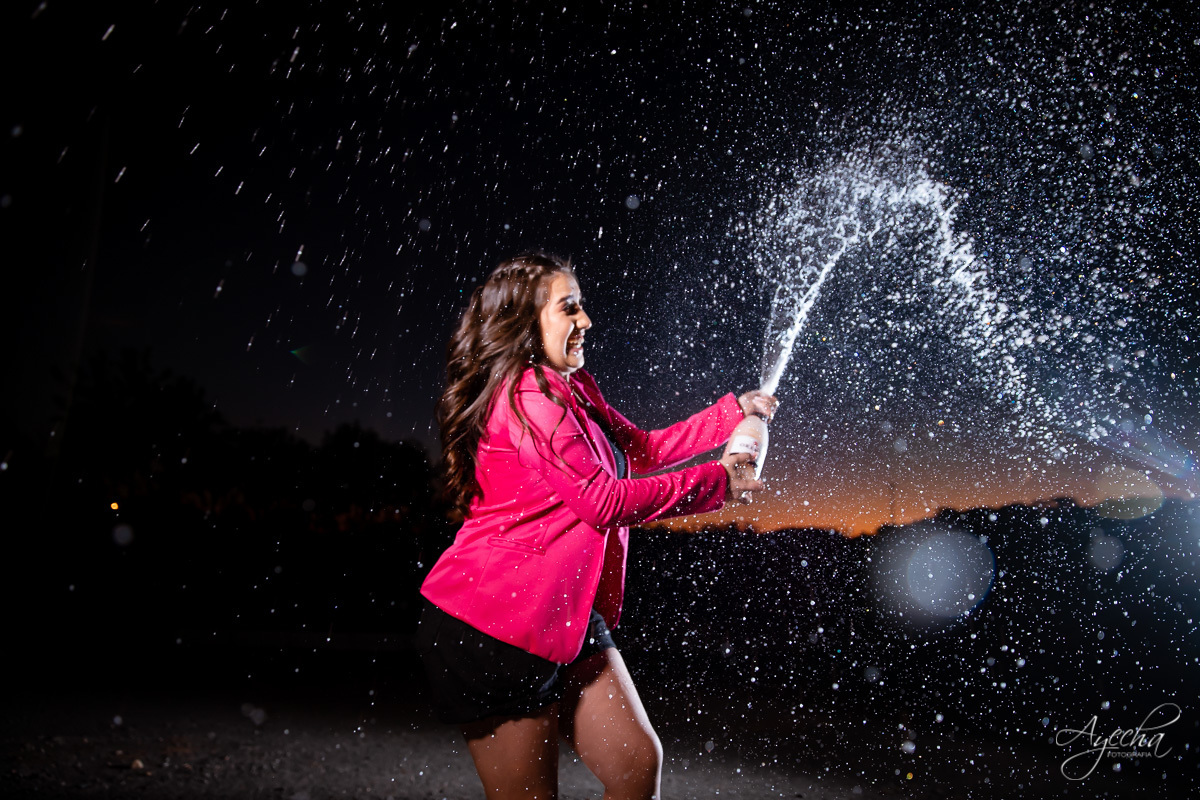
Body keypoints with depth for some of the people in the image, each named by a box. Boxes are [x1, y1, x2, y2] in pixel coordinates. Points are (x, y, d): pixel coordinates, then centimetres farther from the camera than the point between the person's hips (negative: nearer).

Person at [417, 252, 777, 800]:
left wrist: (735, 410, 13)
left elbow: (641, 447, 17)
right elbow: (604, 500, -21)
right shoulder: (529, 394, -18)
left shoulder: (573, 388, 14)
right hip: (497, 621, -9)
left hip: (566, 614, 9)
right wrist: (716, 483, -11)